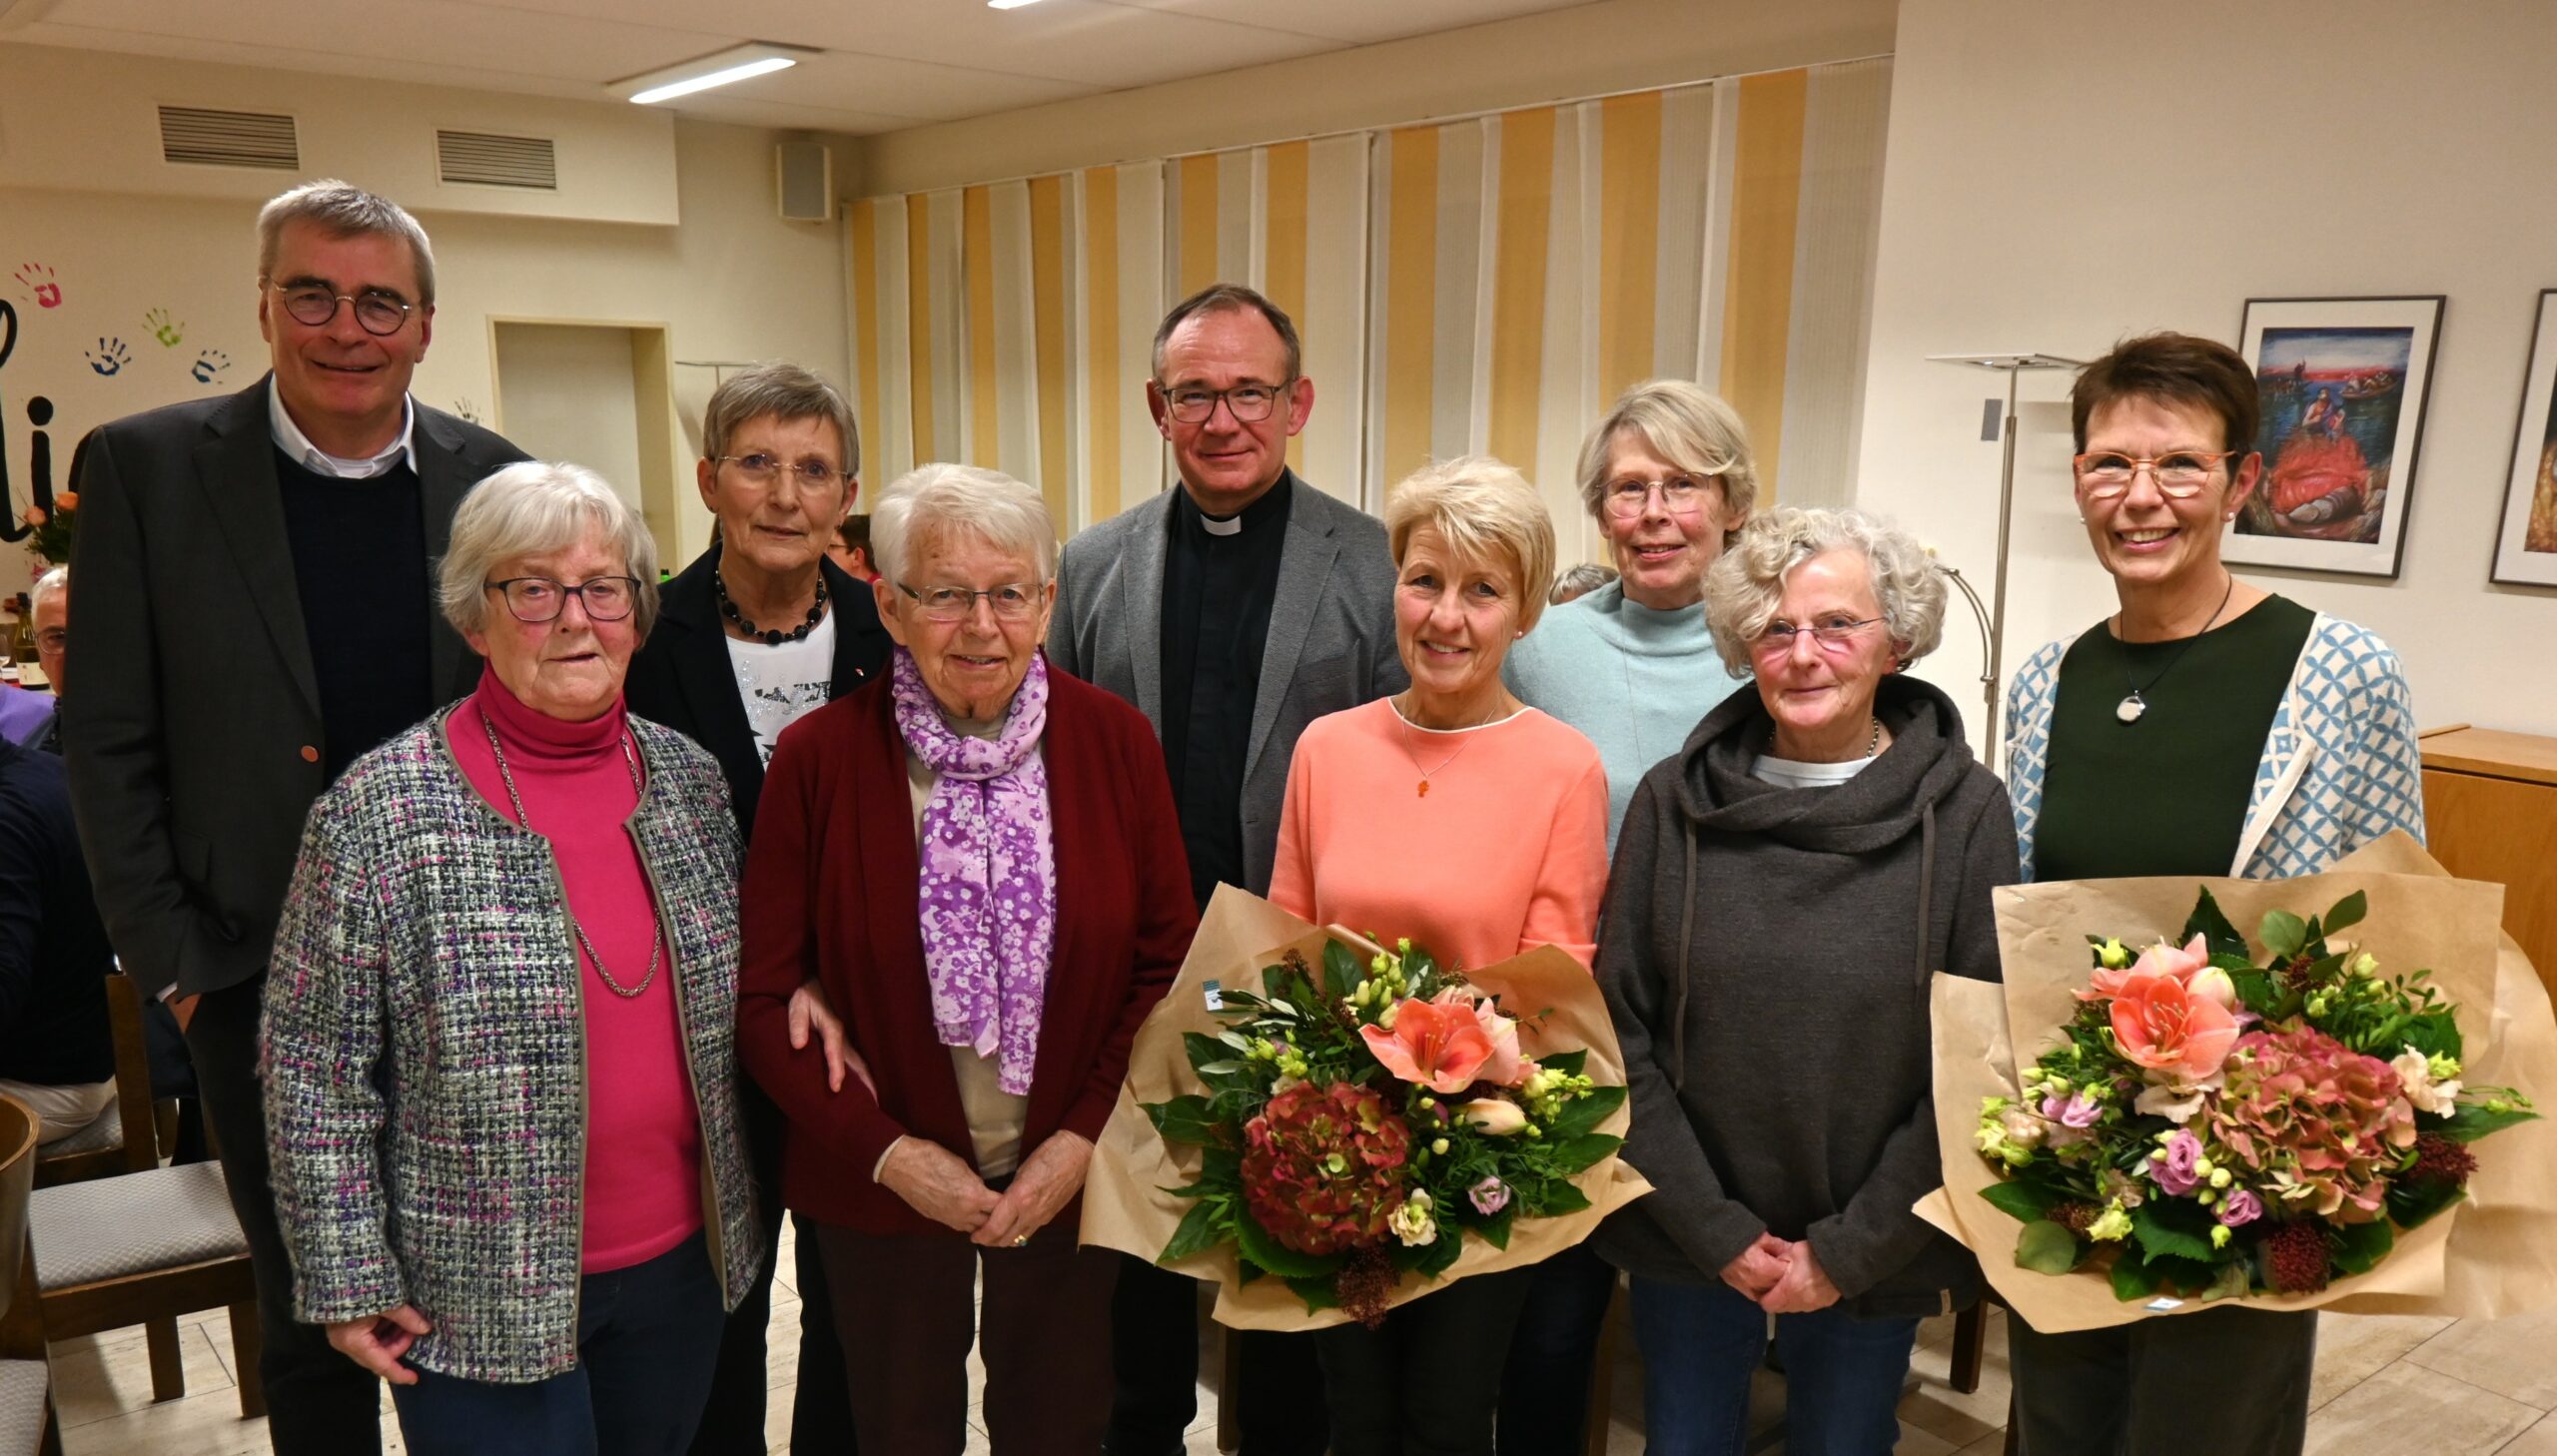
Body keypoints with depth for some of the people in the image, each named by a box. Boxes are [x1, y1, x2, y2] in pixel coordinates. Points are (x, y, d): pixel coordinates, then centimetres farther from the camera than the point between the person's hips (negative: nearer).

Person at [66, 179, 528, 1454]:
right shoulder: (148, 467, -5)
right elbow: (109, 742, -3)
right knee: (312, 1311, 14)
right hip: (268, 981, -1)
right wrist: (172, 966, -5)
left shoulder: (490, 478, 0)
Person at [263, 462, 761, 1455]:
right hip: (485, 1297, -4)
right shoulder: (377, 813, -13)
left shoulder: (691, 776, 0)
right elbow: (315, 1071, -8)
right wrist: (348, 1282, -7)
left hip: (682, 1260, 5)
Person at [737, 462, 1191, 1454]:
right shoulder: (817, 757, -12)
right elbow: (764, 997, -7)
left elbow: (1169, 960, -3)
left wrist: (1086, 1136, -10)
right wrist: (886, 1151, -13)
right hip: (879, 1187, -1)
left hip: (1071, 1179, 1)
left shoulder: (1116, 740, -8)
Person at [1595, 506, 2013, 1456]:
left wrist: (1851, 1250, -9)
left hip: (1872, 1257, -1)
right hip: (1685, 1239, 1)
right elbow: (1622, 1028, -4)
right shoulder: (1675, 799, -5)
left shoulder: (1963, 810, -9)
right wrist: (1715, 1229, -8)